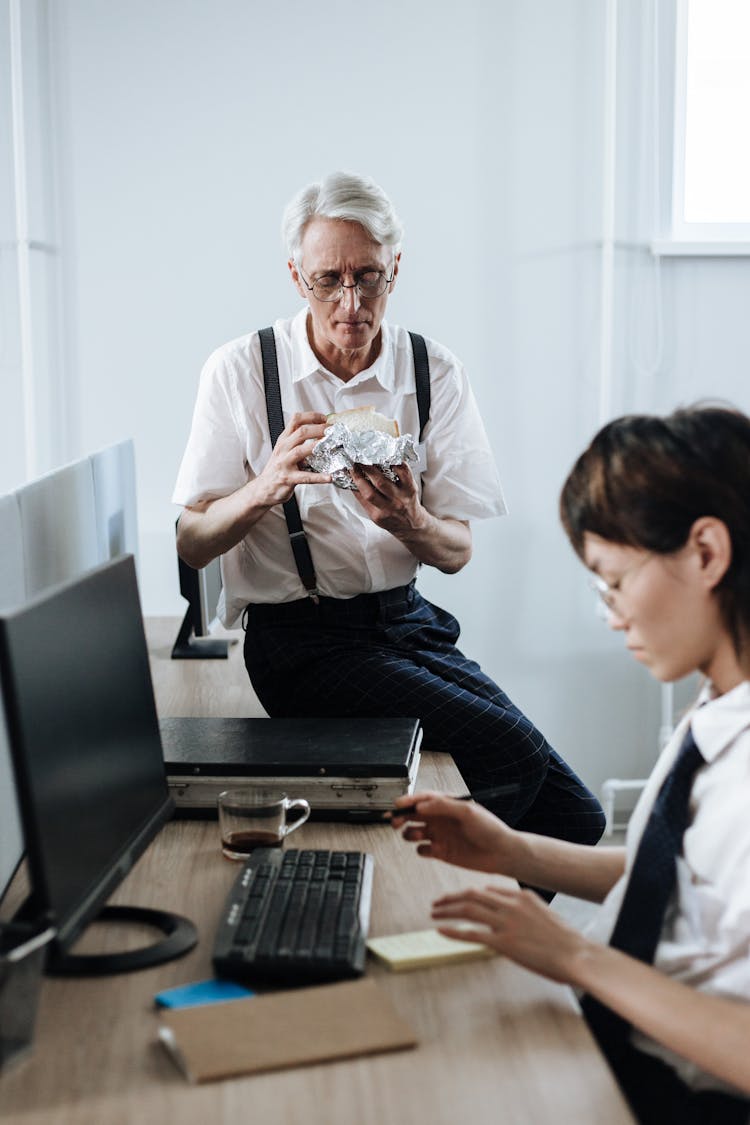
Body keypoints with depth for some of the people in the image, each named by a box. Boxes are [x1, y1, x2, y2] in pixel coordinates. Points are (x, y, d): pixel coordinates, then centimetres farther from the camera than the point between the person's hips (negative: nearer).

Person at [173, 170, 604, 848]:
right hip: (301, 638, -4)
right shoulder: (240, 372, -3)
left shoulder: (435, 373, 4)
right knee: (507, 744, -24)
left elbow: (458, 551, 4)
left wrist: (409, 522, -19)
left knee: (575, 820, -11)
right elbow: (192, 544, -3)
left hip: (410, 621, 4)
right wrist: (266, 487, -23)